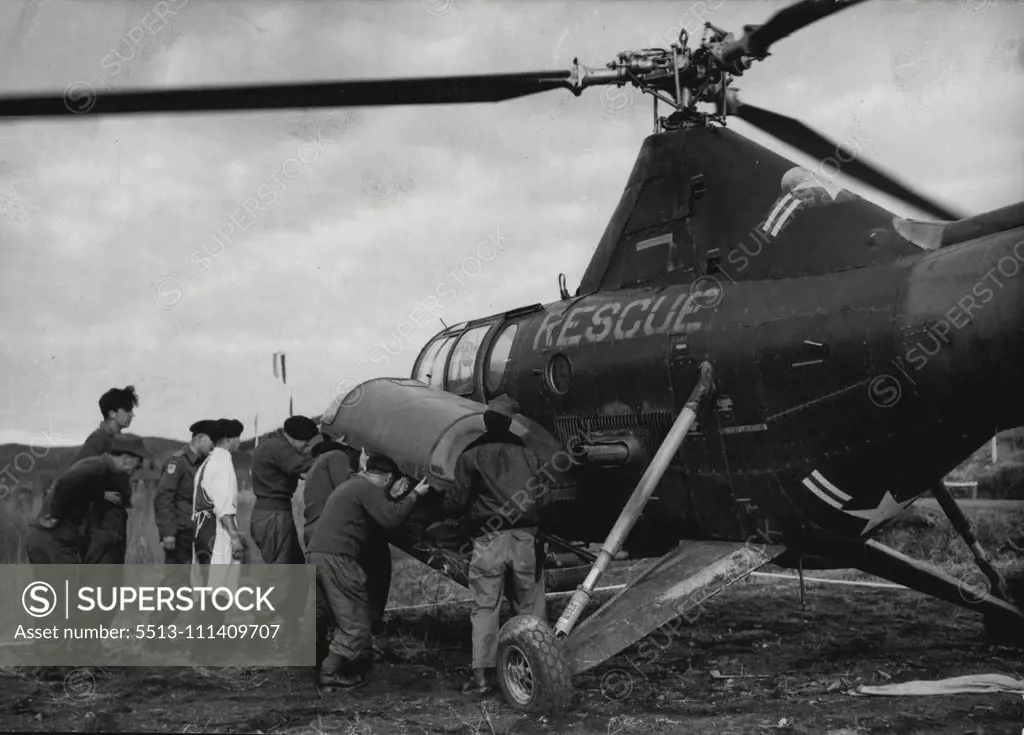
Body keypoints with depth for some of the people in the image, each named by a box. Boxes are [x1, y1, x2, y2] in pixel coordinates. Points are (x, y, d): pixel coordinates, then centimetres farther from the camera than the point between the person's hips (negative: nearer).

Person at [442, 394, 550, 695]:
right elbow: (540, 498, 15)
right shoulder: (526, 455, 12)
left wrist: (447, 500, 21)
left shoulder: (470, 457, 1)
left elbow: (456, 503, -1)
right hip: (525, 537, 2)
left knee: (485, 607, 3)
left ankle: (481, 674, -2)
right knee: (531, 606, 12)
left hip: (488, 539, -2)